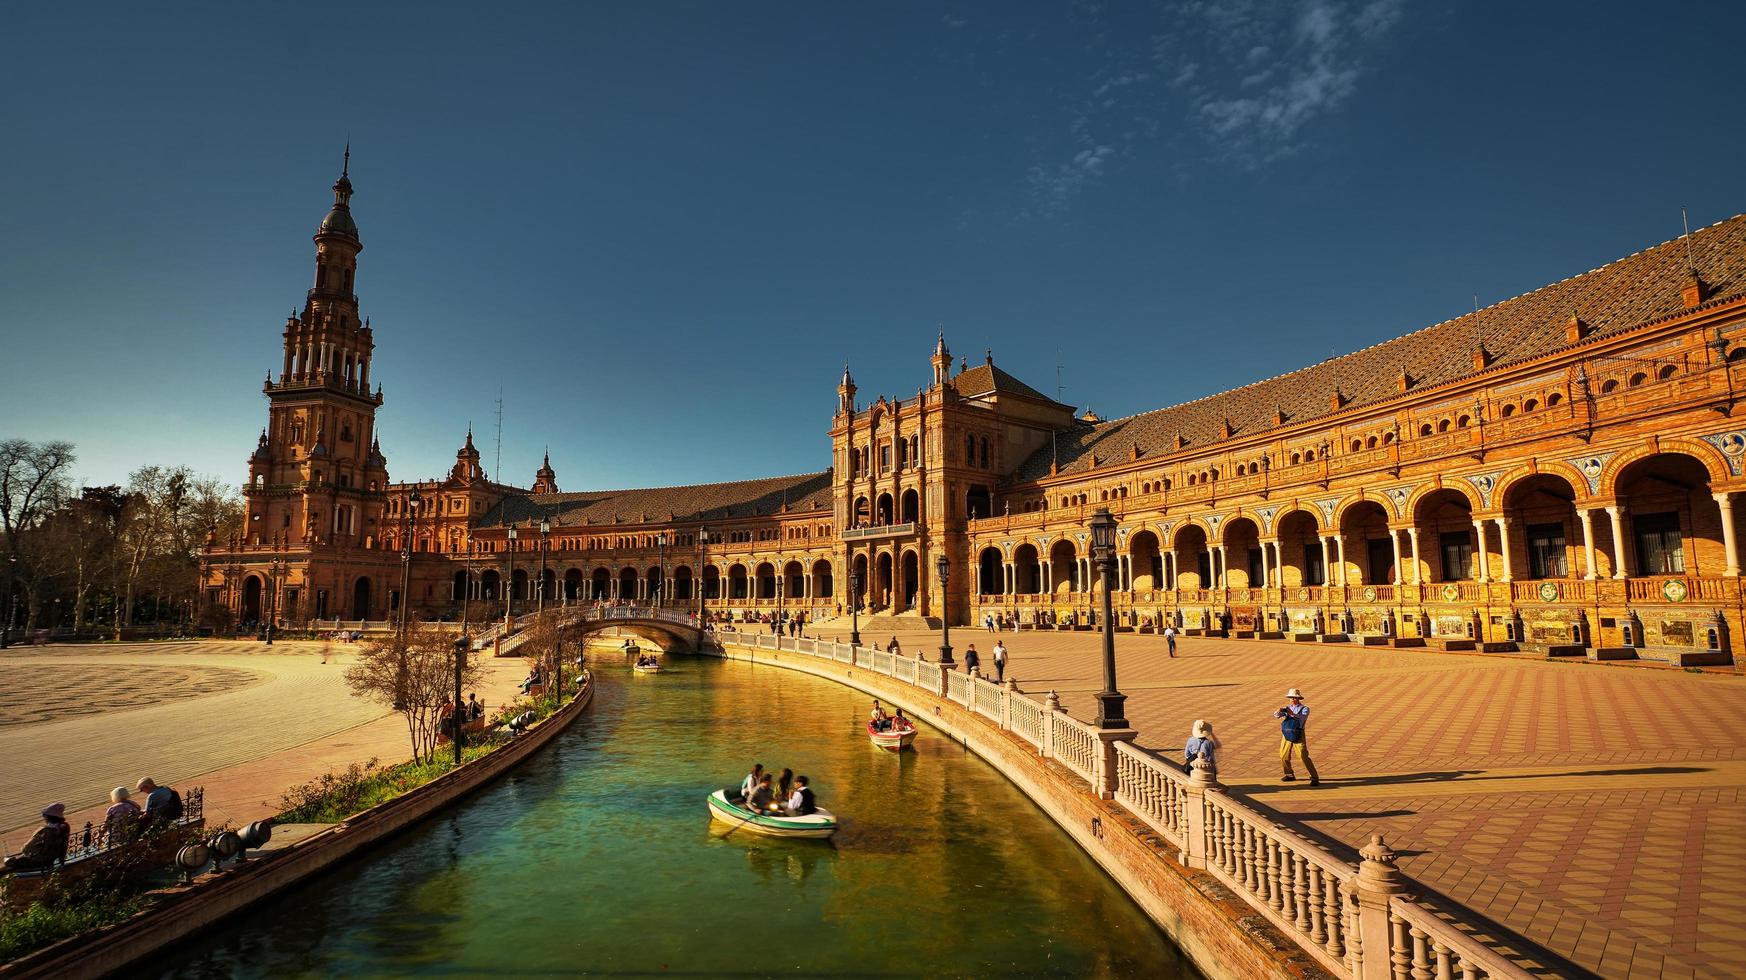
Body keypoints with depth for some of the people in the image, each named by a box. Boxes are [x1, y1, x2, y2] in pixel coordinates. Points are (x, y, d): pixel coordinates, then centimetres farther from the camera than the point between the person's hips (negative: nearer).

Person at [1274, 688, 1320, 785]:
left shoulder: (1305, 709, 0)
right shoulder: (1288, 708, 12)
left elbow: (1302, 718, -21)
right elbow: (1277, 715, -1)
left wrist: (1292, 714, -38)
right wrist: (1279, 711, -24)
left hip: (1298, 735, -5)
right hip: (1287, 734, 5)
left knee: (1304, 757, -10)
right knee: (1283, 756, 9)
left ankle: (1315, 778, 0)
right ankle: (1289, 775, 27)